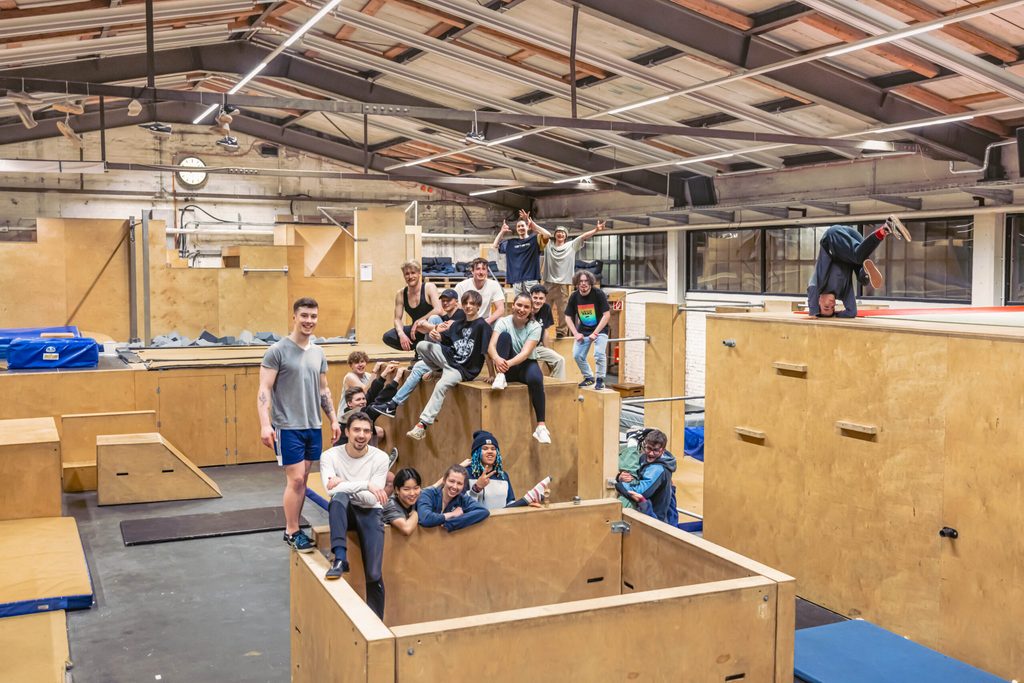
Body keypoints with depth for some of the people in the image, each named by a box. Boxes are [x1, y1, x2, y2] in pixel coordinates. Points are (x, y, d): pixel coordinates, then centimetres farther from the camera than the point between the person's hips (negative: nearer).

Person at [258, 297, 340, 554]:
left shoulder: (318, 353, 11)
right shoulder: (278, 350, -9)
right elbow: (264, 390, -12)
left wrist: (334, 419, 14)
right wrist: (265, 424, -21)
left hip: (313, 426, 6)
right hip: (288, 427, -6)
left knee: (302, 479, 9)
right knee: (295, 479, -6)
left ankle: (295, 526, 19)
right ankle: (292, 532, 7)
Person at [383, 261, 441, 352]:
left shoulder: (429, 287, -14)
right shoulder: (401, 294, -1)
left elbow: (438, 310, -27)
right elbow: (397, 319, -2)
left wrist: (419, 321, -28)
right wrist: (401, 334, -22)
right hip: (416, 331, 5)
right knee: (387, 337, -16)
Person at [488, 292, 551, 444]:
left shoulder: (534, 327, -8)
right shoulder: (503, 322, -7)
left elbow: (526, 352, -21)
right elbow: (491, 346, -21)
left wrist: (509, 363, -41)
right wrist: (497, 359, -45)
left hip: (526, 363, 0)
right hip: (506, 366, 0)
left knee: (536, 379, -36)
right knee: (505, 335, -24)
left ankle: (541, 426, -31)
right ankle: (500, 377, -28)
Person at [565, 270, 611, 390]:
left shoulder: (598, 294, -16)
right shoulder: (574, 297, -5)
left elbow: (607, 315, -18)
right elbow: (568, 317, 3)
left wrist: (595, 333, -20)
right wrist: (576, 334, -9)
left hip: (600, 329, -4)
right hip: (583, 330, 4)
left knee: (599, 354, -22)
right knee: (577, 355, -4)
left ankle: (600, 380, -1)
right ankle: (589, 378, 20)